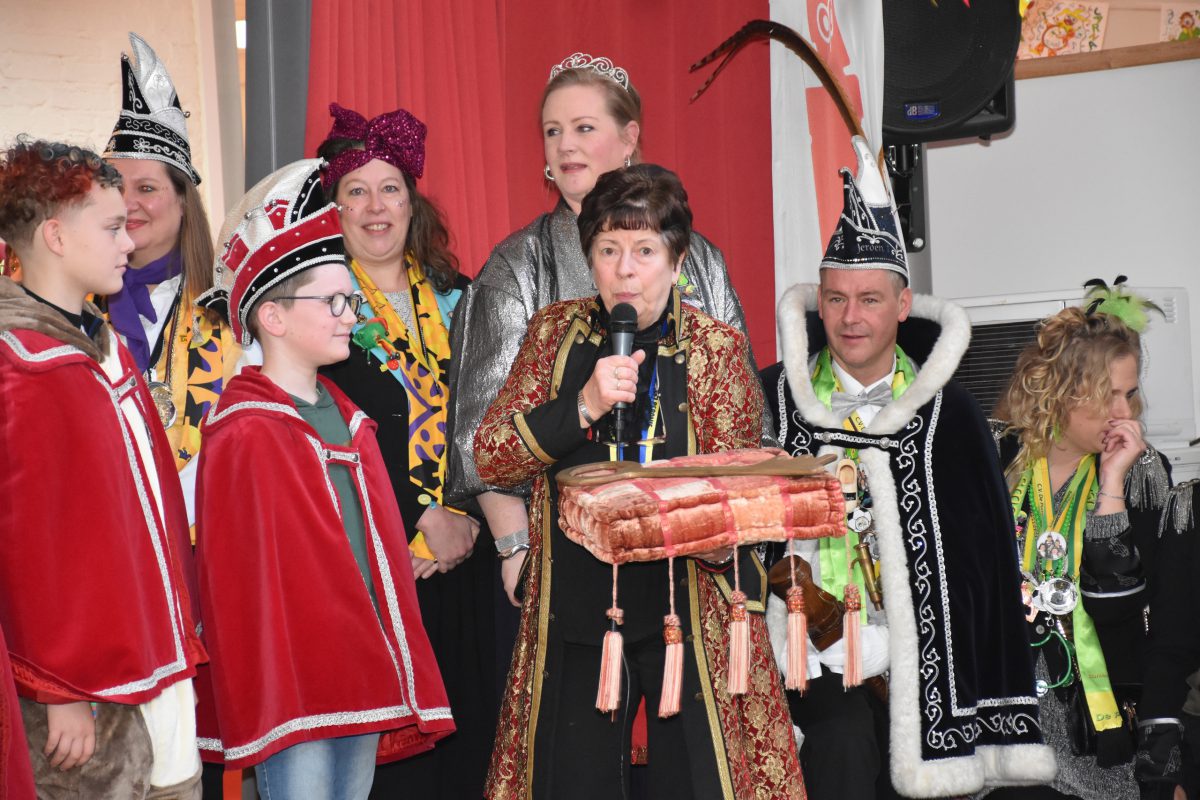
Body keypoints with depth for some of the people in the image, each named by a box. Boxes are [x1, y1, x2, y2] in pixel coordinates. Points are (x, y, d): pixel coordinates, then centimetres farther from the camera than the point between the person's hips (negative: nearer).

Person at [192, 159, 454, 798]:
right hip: (291, 691, -8)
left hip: (363, 682, 8)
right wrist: (263, 701, -12)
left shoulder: (345, 419, 13)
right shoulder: (244, 432, -11)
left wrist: (395, 674, 14)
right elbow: (238, 577, -12)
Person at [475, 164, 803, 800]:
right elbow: (488, 458, -4)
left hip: (689, 606, -2)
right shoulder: (555, 332, 3)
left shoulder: (717, 347, -3)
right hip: (576, 608, 2)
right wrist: (583, 406, -19)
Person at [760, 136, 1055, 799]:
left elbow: (981, 558, 5)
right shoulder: (773, 398, 4)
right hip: (811, 652, -1)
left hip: (913, 664, 1)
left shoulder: (946, 413, 5)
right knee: (846, 744, -20)